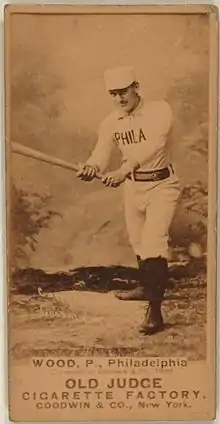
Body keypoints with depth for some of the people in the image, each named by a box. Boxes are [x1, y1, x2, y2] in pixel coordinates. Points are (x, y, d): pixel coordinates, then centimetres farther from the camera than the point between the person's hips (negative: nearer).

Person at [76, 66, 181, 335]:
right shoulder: (110, 123, -2)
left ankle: (154, 312, -12)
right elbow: (100, 155, -13)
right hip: (132, 186, 6)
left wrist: (124, 169, -49)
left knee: (153, 242, -17)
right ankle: (146, 287, 45)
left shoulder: (159, 111, -17)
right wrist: (90, 167, -38)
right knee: (137, 241, 19)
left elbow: (152, 145, -35)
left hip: (161, 185, -6)